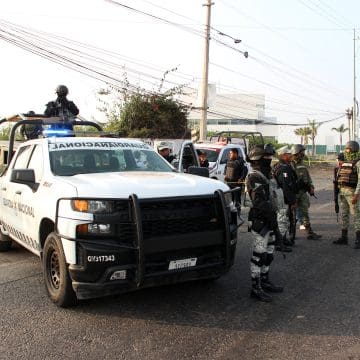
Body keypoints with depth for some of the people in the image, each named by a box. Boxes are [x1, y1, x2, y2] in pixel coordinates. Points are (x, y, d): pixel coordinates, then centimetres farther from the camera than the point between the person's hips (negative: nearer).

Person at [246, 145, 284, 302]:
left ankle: (264, 281, 29)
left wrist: (273, 220, 22)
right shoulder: (254, 177, -15)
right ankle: (256, 288, 3)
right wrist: (272, 218, -22)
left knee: (268, 254, 17)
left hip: (267, 222, 10)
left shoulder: (262, 177, 19)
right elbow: (259, 202, -24)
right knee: (259, 255, -4)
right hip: (260, 222, -10)